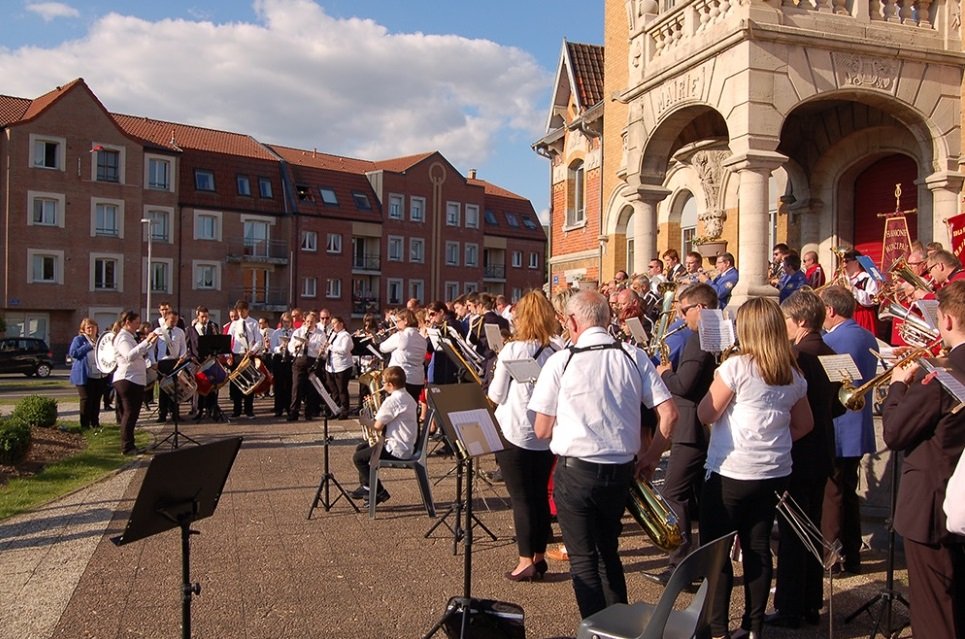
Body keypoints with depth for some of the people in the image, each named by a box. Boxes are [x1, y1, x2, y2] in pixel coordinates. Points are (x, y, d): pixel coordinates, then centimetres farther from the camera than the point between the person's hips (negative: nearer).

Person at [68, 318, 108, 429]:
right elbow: (73, 353, -14)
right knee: (86, 399, -3)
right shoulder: (79, 339, 0)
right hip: (85, 375, -5)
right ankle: (85, 424, 4)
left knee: (97, 400, 8)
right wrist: (89, 346, -17)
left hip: (100, 375, 5)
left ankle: (95, 423, 18)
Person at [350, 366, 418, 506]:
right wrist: (376, 407, 8)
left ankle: (379, 493, 3)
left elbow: (377, 427, -22)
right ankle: (365, 487, 33)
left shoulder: (392, 400, -22)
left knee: (358, 458, -5)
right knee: (360, 448, 22)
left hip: (397, 450, -11)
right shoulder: (406, 397, 10)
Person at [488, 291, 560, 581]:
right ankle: (539, 557, 22)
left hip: (515, 432, -4)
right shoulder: (558, 351, -1)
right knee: (540, 495, 14)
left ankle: (526, 562, 6)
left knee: (521, 498, 3)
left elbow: (496, 395, -5)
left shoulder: (511, 351, -12)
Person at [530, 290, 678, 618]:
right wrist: (651, 456, 9)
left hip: (576, 471, -5)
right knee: (608, 552, 24)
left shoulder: (560, 361, -10)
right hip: (621, 470, 5)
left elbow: (542, 431, -6)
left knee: (583, 560, 8)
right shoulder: (635, 357, -1)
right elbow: (669, 414, -4)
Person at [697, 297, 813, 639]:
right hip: (774, 473, 6)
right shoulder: (793, 375, 5)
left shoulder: (736, 366, -15)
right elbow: (804, 425, 17)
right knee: (758, 548, 15)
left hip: (731, 473, -6)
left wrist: (717, 379, 2)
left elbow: (705, 414, -11)